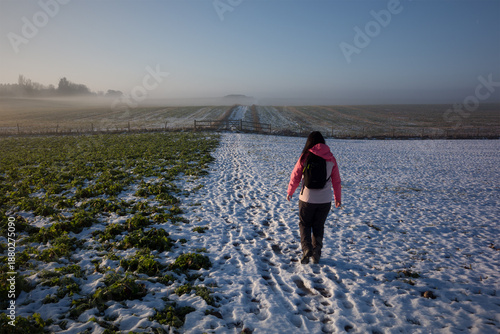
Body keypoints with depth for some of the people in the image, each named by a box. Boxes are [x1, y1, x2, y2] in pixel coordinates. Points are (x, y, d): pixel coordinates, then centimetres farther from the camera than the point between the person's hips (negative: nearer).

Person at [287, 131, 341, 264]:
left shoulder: (305, 157, -7)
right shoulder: (331, 159, 0)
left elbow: (295, 177, -2)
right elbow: (336, 181, 6)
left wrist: (289, 192, 14)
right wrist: (338, 198, 18)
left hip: (307, 198, -2)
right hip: (325, 200, 2)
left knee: (304, 224, 16)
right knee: (318, 226, 19)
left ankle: (306, 249, -2)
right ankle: (316, 253, 17)